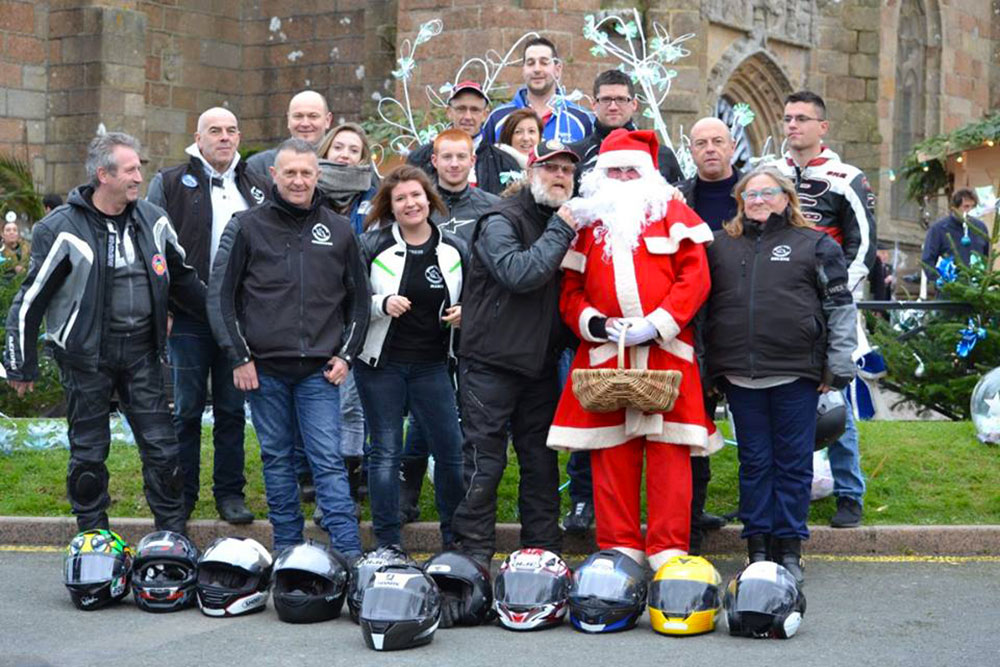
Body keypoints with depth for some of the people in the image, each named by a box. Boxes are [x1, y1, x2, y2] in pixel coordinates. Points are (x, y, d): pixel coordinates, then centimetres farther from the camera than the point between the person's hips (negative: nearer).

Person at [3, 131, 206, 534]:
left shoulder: (153, 221, 5)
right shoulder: (63, 229, -10)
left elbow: (183, 281, 20)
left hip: (141, 350, 4)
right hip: (86, 356, -3)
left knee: (161, 446, 3)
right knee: (88, 452, 5)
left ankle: (174, 538, 13)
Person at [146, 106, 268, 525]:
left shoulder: (257, 188, 12)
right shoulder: (170, 184, 2)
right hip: (189, 316, -3)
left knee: (232, 408, 8)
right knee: (188, 407, 3)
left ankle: (230, 491, 16)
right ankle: (183, 493, 12)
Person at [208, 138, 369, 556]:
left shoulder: (338, 231, 8)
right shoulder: (248, 227, 2)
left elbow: (358, 298, 15)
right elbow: (220, 295, 2)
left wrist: (346, 354, 5)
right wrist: (238, 357, -4)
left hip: (319, 370, 0)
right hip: (264, 366, 0)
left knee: (328, 459, -5)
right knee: (277, 459, 8)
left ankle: (349, 554, -7)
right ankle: (287, 548, 17)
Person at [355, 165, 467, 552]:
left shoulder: (454, 250, 6)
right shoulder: (373, 245, -2)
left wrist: (463, 314, -4)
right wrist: (382, 304, -19)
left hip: (431, 364, 2)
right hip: (382, 363, -2)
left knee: (451, 449, -2)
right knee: (386, 451, 2)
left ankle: (454, 536, 15)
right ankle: (387, 542, 10)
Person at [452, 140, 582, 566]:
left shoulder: (565, 223, 13)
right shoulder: (502, 221, -10)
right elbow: (518, 273, -26)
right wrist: (559, 233, -21)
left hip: (540, 362, 7)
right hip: (491, 360, -7)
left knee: (541, 460, 10)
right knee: (485, 461, -4)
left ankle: (543, 549, 18)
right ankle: (475, 552, 3)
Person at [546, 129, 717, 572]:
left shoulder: (672, 213, 7)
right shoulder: (586, 221, 14)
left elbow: (695, 277, -1)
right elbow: (570, 288, 13)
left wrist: (657, 323, -11)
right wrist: (595, 324, -6)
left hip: (666, 351, -2)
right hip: (605, 353, 2)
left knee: (668, 451, -4)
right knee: (611, 451, 1)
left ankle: (668, 549, 0)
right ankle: (620, 546, 8)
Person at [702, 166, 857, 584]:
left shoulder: (815, 246, 5)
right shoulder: (722, 246, 13)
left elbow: (840, 307, 3)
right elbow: (704, 305, 18)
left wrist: (838, 368, -2)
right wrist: (710, 368, 12)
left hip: (796, 376, -2)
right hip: (740, 376, 3)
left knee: (793, 462, 3)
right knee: (754, 462, 7)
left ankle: (789, 548, 11)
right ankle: (757, 546, 14)